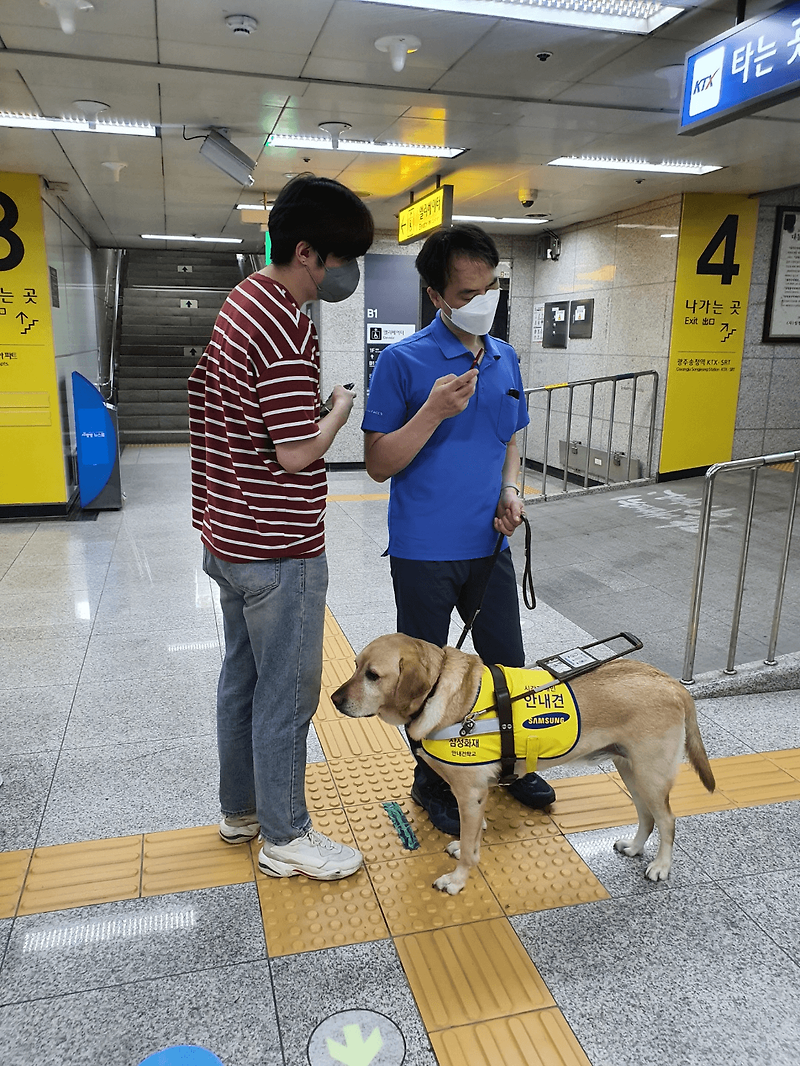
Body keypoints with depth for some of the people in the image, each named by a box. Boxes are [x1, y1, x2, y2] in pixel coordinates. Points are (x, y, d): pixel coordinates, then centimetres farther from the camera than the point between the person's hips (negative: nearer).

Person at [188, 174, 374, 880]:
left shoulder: (240, 304, 10)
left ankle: (241, 809, 38)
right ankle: (284, 836, 24)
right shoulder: (286, 325, -21)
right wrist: (340, 410, -6)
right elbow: (297, 452, -23)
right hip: (278, 552, -10)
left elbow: (206, 405, 17)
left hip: (229, 536, 10)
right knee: (287, 691, 5)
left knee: (243, 677, 20)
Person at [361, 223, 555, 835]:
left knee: (509, 663, 17)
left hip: (489, 546, 5)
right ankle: (431, 780, 34)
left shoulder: (506, 359, 6)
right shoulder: (403, 362, -12)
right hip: (424, 554, -5)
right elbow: (379, 464, -13)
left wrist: (510, 490, -1)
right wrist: (434, 411, -26)